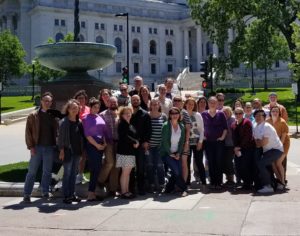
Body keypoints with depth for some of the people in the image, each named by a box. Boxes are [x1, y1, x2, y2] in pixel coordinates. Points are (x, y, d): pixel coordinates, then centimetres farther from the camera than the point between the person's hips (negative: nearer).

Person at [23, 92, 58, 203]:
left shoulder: (53, 116, 8)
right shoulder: (33, 115, 0)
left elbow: (56, 131, 9)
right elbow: (28, 131, -3)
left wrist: (56, 144, 0)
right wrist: (30, 146, -10)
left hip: (49, 147, 3)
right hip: (37, 147, -3)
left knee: (47, 171, 10)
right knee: (32, 171, 0)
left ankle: (45, 192, 21)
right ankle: (27, 194, 6)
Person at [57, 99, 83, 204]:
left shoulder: (79, 122, 10)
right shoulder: (64, 122, -7)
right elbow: (61, 137, -9)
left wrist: (82, 149, 9)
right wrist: (61, 150, -14)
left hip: (77, 151, 6)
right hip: (68, 151, -6)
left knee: (74, 173, 12)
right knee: (67, 173, 0)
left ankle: (72, 194, 20)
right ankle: (66, 195, 6)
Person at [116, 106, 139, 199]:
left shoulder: (131, 125, 19)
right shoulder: (122, 124, -7)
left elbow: (135, 136, 19)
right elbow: (124, 137, -18)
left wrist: (136, 142, -2)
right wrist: (134, 142, -9)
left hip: (130, 151, 8)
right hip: (124, 151, -8)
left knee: (128, 172, 9)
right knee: (125, 172, -6)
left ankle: (126, 191, 14)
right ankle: (123, 192, 0)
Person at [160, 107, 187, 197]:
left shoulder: (181, 127, 5)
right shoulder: (166, 126, -11)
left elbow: (182, 141, 7)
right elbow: (165, 141, -12)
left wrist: (178, 153, -2)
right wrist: (170, 153, -11)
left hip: (176, 153, 5)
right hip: (166, 153, -5)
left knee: (179, 171, -3)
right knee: (176, 171, -17)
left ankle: (168, 188, 16)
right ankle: (183, 189, 0)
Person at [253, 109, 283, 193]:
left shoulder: (266, 126, -18)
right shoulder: (256, 127, 8)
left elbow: (264, 142, -21)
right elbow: (257, 143, 8)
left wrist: (258, 143, -4)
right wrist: (259, 143, -11)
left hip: (276, 149, -10)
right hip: (267, 150, 10)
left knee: (260, 163, -23)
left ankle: (268, 186, -18)